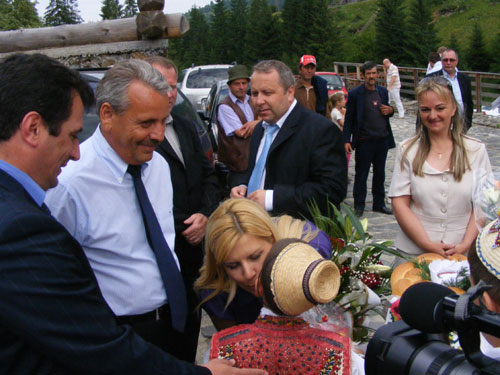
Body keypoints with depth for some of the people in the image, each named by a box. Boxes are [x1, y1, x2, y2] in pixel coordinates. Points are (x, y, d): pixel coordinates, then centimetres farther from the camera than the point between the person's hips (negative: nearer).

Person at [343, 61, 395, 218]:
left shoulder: (383, 91, 8)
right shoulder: (355, 94, -7)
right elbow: (349, 119, -6)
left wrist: (390, 110, -4)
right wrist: (347, 140, -12)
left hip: (382, 140, 5)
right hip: (364, 141, -4)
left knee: (380, 174, 14)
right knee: (361, 175, 3)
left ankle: (379, 203, 25)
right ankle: (359, 205, 15)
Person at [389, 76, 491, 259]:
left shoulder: (476, 150, 3)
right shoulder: (407, 151, 2)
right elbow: (399, 204, -3)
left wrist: (465, 245, -12)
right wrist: (428, 244, -12)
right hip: (413, 251, 0)